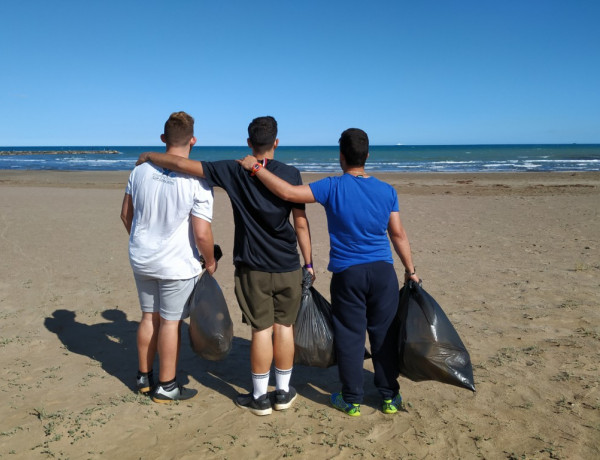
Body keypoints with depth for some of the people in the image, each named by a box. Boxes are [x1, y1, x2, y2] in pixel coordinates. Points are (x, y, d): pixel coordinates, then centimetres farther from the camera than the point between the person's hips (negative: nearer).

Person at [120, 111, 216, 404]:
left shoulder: (141, 170, -2)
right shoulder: (197, 181, -19)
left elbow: (126, 214, 9)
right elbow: (202, 234, -20)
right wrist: (210, 262, -2)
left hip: (142, 259, 5)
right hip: (178, 264, -5)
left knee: (149, 316, 19)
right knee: (170, 322, 7)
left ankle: (144, 377, 34)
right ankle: (165, 387, 22)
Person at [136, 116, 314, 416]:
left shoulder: (234, 171, -7)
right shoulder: (291, 174, -5)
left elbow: (181, 164, -7)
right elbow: (301, 223, -4)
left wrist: (149, 156, 10)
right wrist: (309, 263, 4)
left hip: (253, 267, -1)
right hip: (287, 267, 1)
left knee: (261, 329, 7)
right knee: (284, 326, 12)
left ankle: (260, 397, 20)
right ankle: (283, 392, 25)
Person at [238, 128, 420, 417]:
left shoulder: (333, 188, -10)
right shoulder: (387, 191, 1)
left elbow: (287, 192, -16)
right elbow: (398, 234, 5)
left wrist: (255, 168, -5)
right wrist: (410, 270, 15)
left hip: (347, 274, -3)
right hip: (383, 272, 3)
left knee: (350, 337, 9)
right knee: (384, 335, 13)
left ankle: (352, 400, 21)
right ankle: (390, 398, 25)